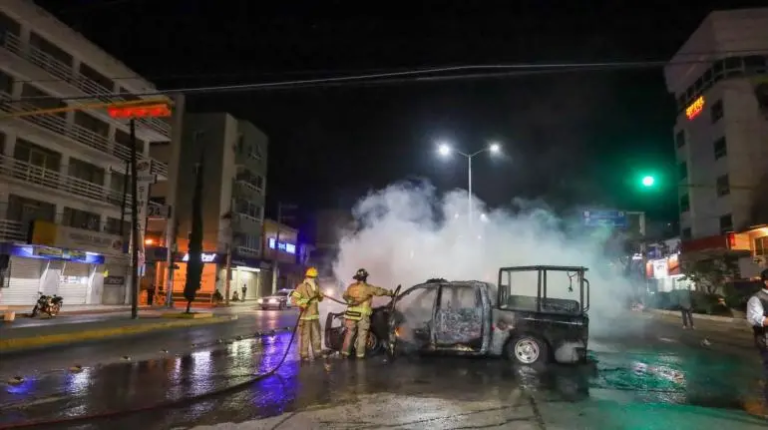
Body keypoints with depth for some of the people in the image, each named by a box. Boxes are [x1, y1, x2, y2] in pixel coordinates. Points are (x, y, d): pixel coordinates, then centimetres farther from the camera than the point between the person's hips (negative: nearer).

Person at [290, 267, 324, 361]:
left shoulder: (316, 287, 13)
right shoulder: (301, 287, -9)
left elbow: (320, 299, 21)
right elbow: (293, 299, -16)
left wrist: (320, 295, -2)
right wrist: (301, 304, -32)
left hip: (315, 315, 7)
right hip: (305, 316, -7)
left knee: (316, 335, 13)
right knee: (304, 336, -7)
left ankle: (317, 353, 25)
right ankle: (304, 355, 2)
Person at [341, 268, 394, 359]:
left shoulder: (351, 286, 6)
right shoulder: (368, 288, -8)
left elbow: (345, 296, 18)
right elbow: (380, 291, -4)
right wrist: (390, 293, 11)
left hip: (351, 313, 4)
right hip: (363, 315, -4)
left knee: (349, 333, 12)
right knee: (362, 335, 4)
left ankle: (345, 352, 13)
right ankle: (360, 354, 5)